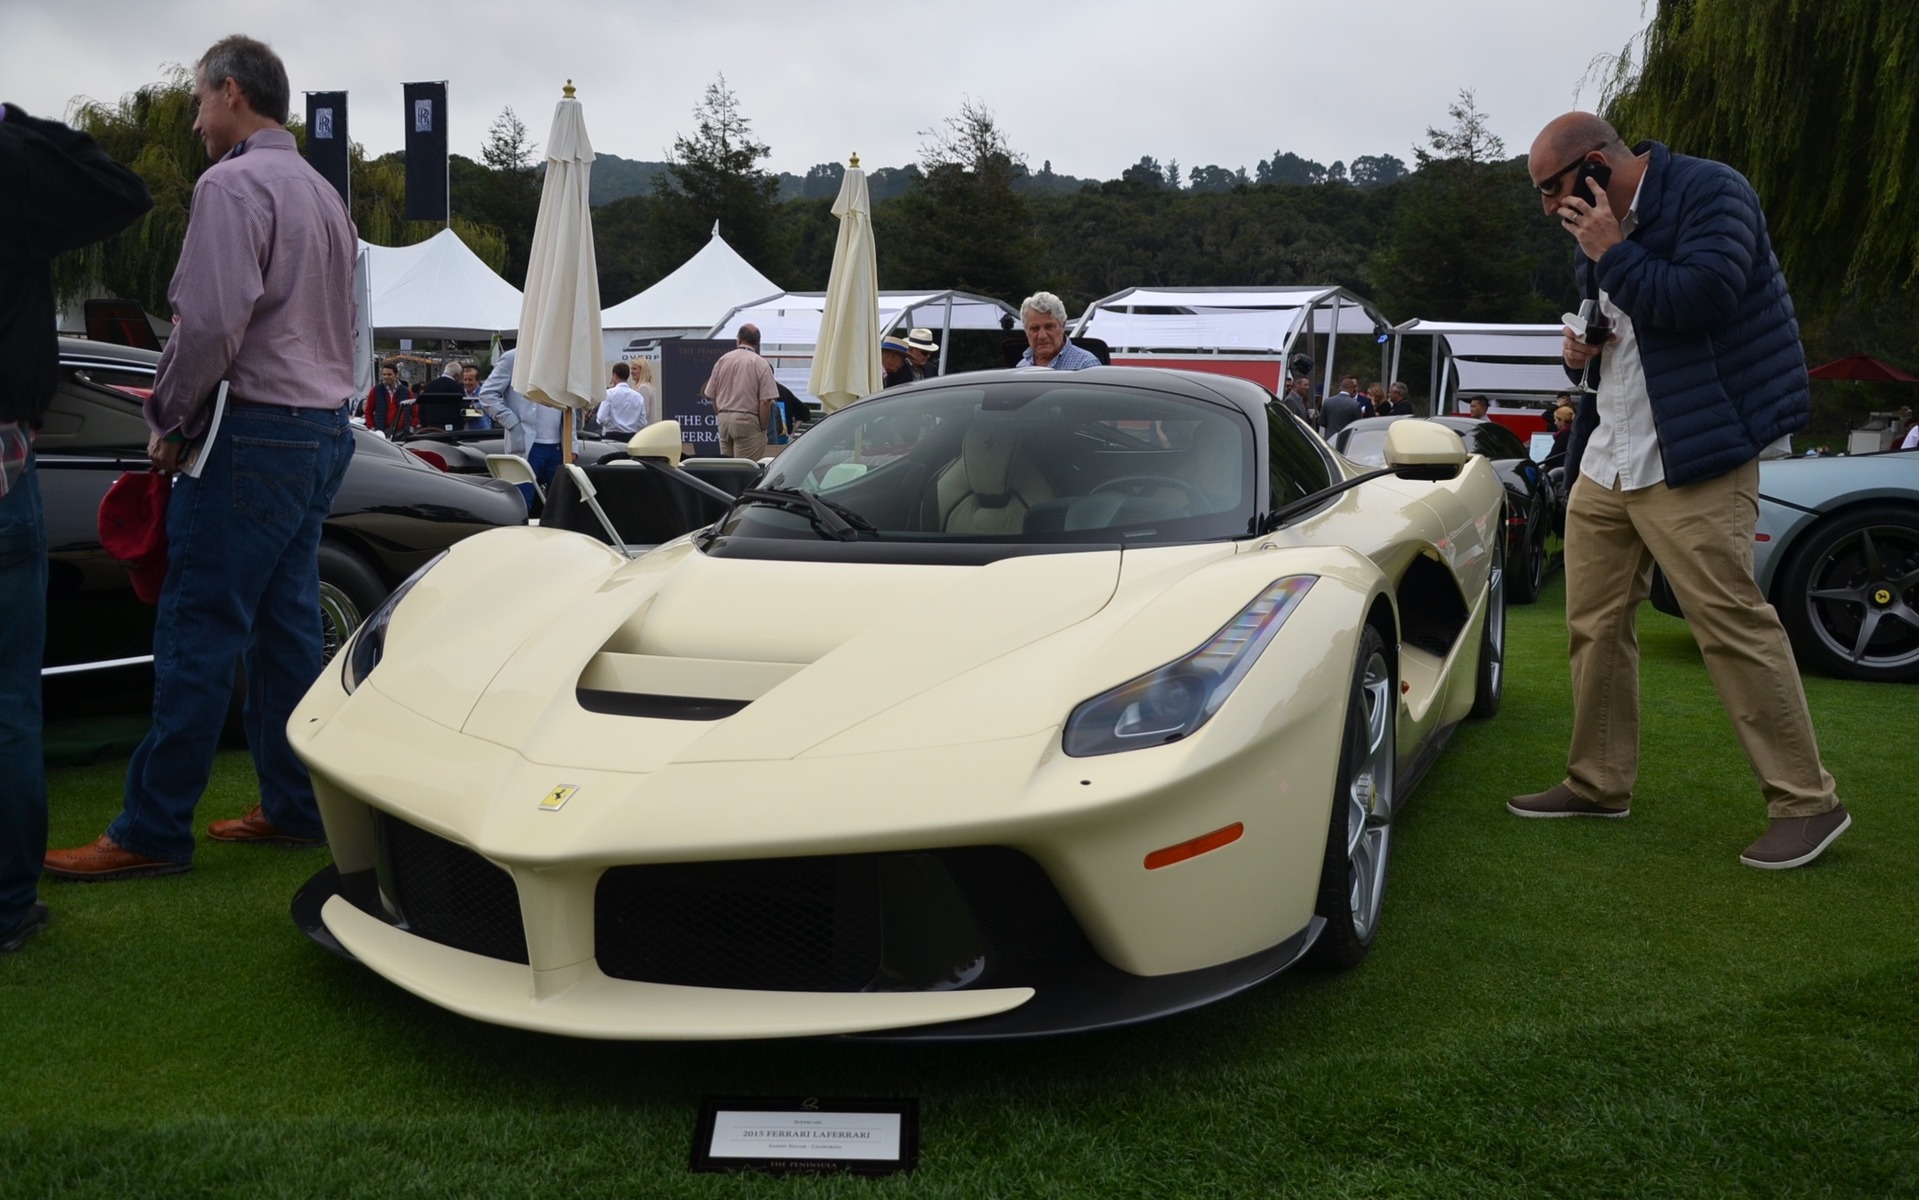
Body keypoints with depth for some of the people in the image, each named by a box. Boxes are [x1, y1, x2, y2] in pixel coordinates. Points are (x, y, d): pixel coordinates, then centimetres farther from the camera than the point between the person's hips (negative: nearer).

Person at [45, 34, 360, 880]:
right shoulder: (324, 196, 20)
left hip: (256, 436, -9)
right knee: (286, 629, 12)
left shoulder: (232, 185, -10)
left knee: (198, 635, -5)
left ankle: (152, 833, 0)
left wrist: (170, 419, -6)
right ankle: (295, 809, 17)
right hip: (325, 429, 9)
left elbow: (210, 323, -19)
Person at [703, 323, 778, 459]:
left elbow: (711, 395, 11)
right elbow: (765, 401, -13)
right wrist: (763, 428, -5)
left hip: (724, 419, 5)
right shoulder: (760, 364, -8)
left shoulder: (722, 360, 7)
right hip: (748, 421, -5)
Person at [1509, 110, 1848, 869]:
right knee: (1594, 625, 9)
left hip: (1691, 460, -8)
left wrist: (1613, 252, -15)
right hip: (1605, 461, 9)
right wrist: (1578, 352, 5)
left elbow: (1701, 301, -25)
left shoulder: (1707, 193, -10)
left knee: (1732, 623, -10)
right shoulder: (1601, 228, 15)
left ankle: (1807, 803, -1)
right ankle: (1597, 785, 20)